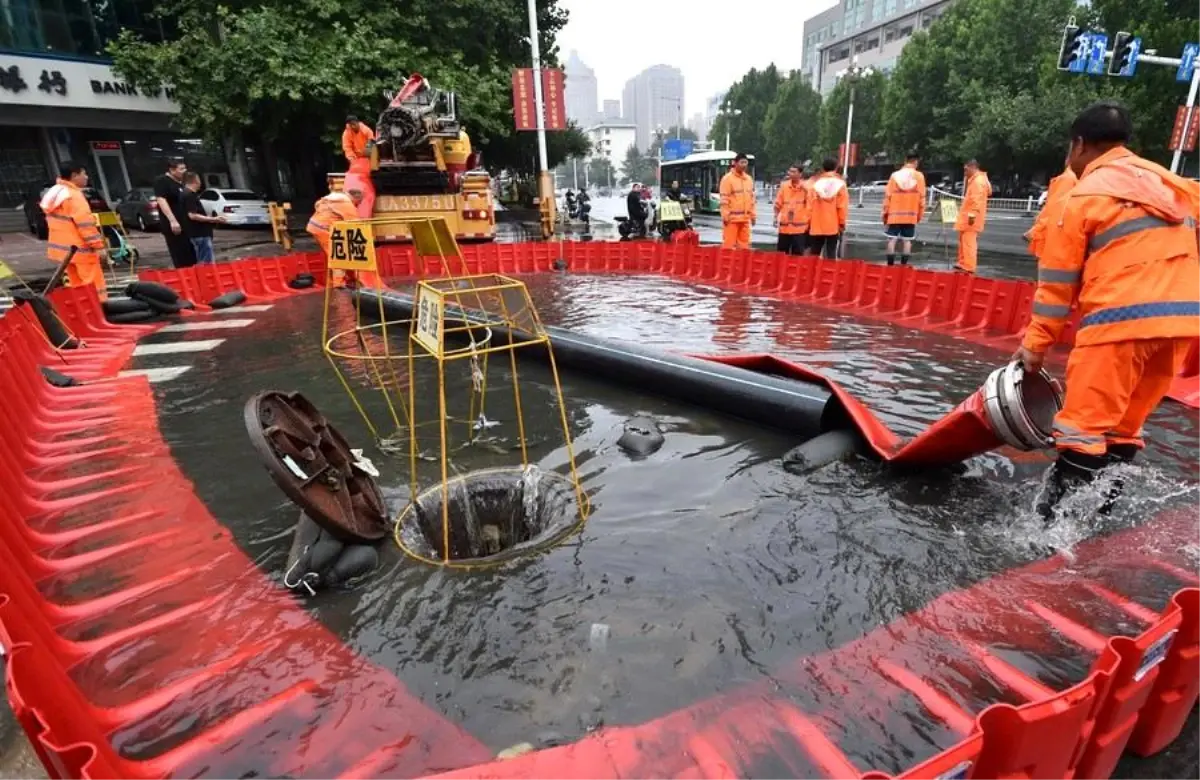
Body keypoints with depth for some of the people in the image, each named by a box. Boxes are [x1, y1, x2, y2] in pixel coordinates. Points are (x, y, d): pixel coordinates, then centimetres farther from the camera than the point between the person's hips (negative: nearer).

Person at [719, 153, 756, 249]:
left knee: (744, 244, 10)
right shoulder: (727, 178, -6)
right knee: (729, 244, -6)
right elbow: (724, 199, -11)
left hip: (745, 218, 6)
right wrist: (725, 216, -16)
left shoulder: (749, 179, 14)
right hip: (732, 217, -6)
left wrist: (753, 214, 13)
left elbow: (752, 198, 18)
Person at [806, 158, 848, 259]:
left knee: (814, 255, 6)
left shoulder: (815, 183, 2)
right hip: (833, 226, -1)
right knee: (831, 255, 2)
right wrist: (842, 223, 3)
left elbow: (810, 205, 1)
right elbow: (842, 206, -5)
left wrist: (808, 222, 9)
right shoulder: (840, 184, -2)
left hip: (816, 226, 1)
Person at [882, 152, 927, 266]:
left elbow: (887, 195, -1)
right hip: (911, 215, 0)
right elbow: (921, 196, 1)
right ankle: (904, 265, 2)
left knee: (892, 239, 1)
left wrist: (885, 212, 5)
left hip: (894, 214, 0)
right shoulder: (919, 176, 0)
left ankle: (890, 264, -2)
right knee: (907, 240, 5)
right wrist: (920, 214, 8)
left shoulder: (895, 175, 1)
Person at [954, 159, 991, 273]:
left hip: (971, 217, -11)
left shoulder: (978, 181, -15)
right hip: (967, 216, 11)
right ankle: (963, 263, 24)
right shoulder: (974, 180, 19)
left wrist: (972, 214, -27)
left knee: (969, 242, -11)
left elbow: (977, 200, -24)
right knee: (964, 241, 16)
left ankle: (969, 267, -12)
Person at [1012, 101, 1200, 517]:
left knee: (1085, 424, -6)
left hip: (1122, 319, -7)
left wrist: (1036, 344, 4)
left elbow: (1058, 278, 0)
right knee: (1123, 426, 15)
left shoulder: (1084, 196, 1)